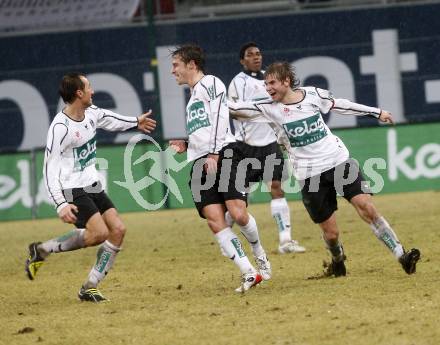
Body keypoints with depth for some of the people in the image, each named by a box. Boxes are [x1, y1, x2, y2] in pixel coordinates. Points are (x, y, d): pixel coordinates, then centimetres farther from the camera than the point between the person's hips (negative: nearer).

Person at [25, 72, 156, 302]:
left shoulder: (92, 113, 3)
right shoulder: (60, 127, -22)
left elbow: (108, 118, 29)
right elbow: (50, 169, -22)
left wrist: (135, 122, 44)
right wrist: (61, 204, -30)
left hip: (92, 186, 9)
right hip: (72, 190, -9)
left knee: (118, 230, -3)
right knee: (99, 233, -22)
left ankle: (89, 288, 3)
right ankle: (41, 250, -5)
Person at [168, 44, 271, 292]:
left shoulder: (210, 83, 4)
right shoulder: (193, 96, 30)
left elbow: (220, 118, -10)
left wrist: (213, 154, -18)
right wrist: (187, 146, 21)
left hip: (223, 154, -8)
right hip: (200, 163, 8)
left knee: (238, 214, -19)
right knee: (215, 221, -10)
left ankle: (259, 253, 10)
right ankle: (249, 274, -12)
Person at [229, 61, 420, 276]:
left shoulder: (313, 94, -1)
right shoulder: (270, 108, -3)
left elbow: (340, 105, 13)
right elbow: (235, 108, -6)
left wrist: (376, 112, 20)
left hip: (339, 161, 0)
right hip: (310, 175, 0)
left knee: (367, 208, -15)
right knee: (330, 233, -1)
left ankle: (401, 256, -11)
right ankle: (337, 260, 33)